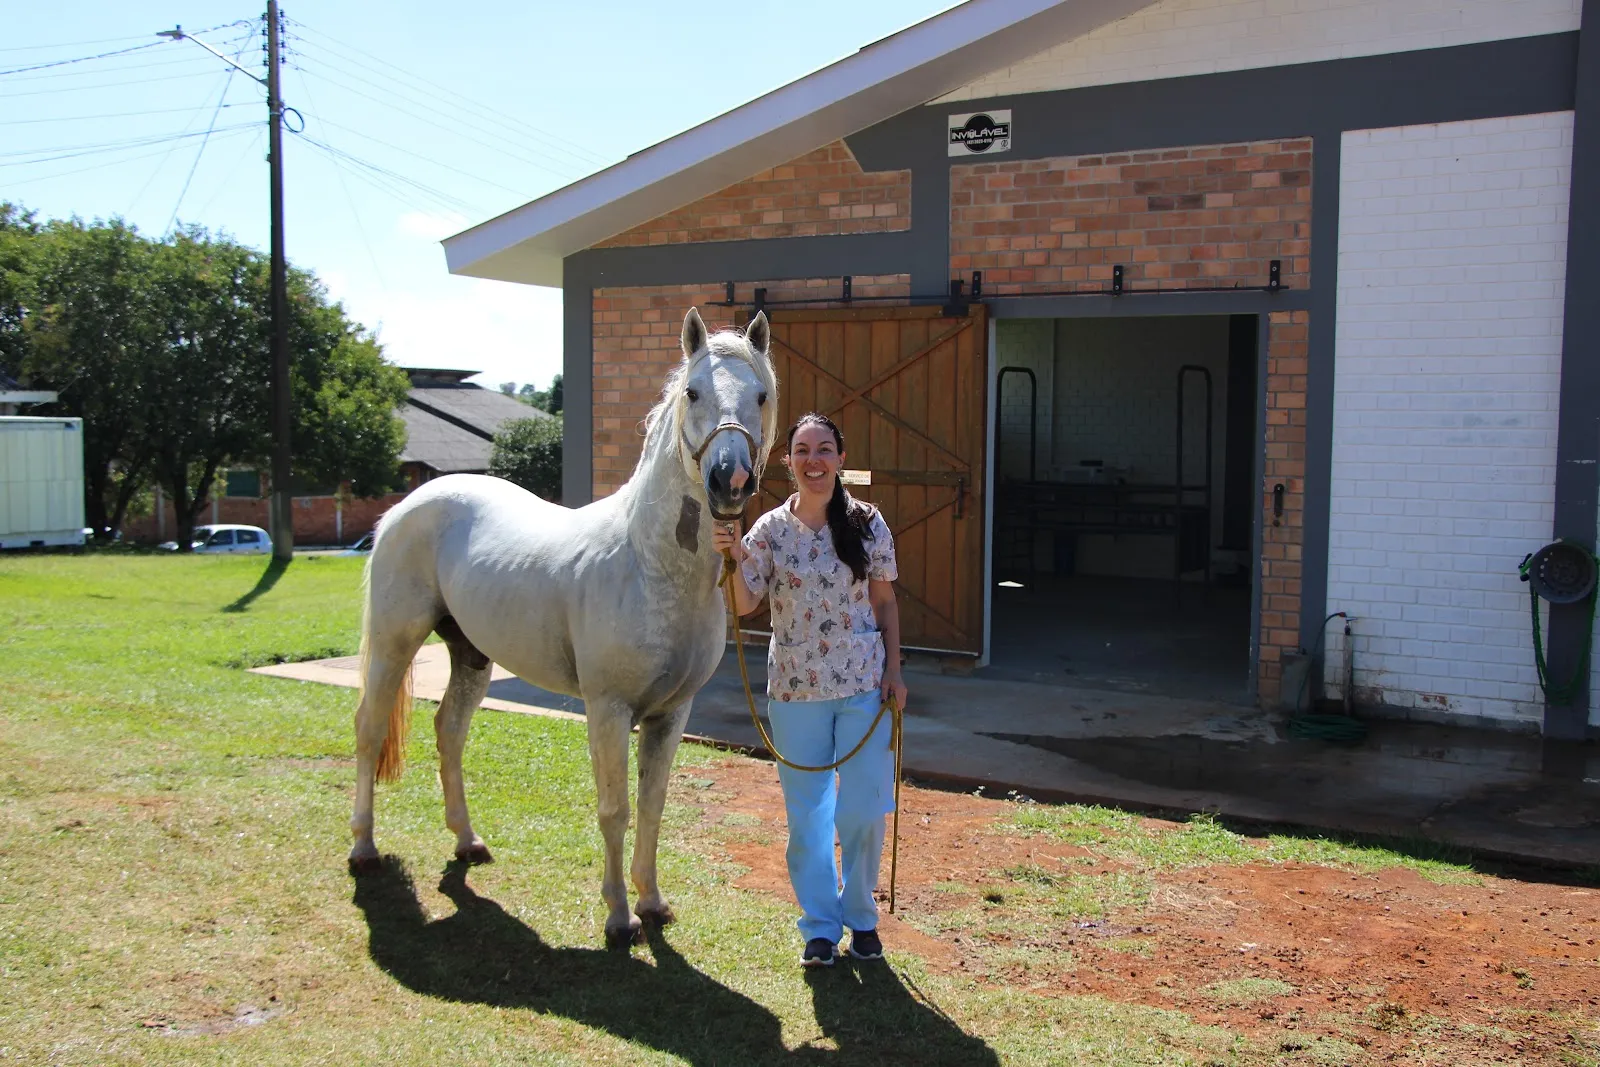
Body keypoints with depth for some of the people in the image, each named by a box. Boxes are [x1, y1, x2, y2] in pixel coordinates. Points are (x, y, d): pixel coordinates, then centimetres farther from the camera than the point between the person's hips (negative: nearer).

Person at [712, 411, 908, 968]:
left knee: (864, 811, 3)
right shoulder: (770, 530, -3)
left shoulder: (868, 522, -2)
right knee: (807, 815, 8)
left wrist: (893, 670, 0)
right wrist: (733, 559, -26)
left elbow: (885, 600, 5)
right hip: (795, 690, 1)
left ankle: (860, 916, 26)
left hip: (864, 684, 0)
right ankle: (820, 927, 23)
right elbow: (745, 605, -8)